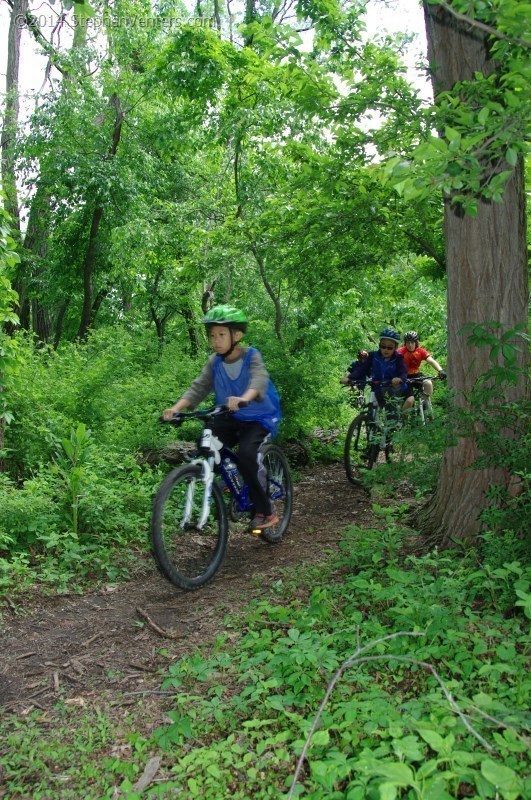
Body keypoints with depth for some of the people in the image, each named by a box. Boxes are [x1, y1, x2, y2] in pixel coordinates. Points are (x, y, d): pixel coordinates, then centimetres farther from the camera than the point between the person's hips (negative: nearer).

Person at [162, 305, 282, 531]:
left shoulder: (251, 356, -16)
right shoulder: (214, 362, -2)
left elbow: (260, 381, -34)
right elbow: (198, 387, -10)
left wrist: (243, 398, -57)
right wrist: (176, 408, -28)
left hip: (259, 418, -5)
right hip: (230, 418, 5)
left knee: (246, 454, -28)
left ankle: (265, 511, -11)